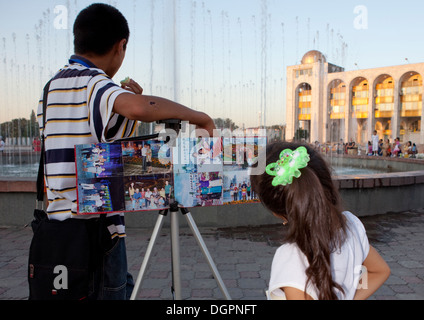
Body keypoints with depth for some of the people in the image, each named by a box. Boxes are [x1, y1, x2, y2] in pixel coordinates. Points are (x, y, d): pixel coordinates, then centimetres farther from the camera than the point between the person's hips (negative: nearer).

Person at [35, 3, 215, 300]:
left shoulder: (51, 86, 13)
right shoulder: (97, 84, -14)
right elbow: (140, 108, -36)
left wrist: (126, 100, 11)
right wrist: (198, 116, -20)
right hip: (98, 224, -8)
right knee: (109, 290, 5)